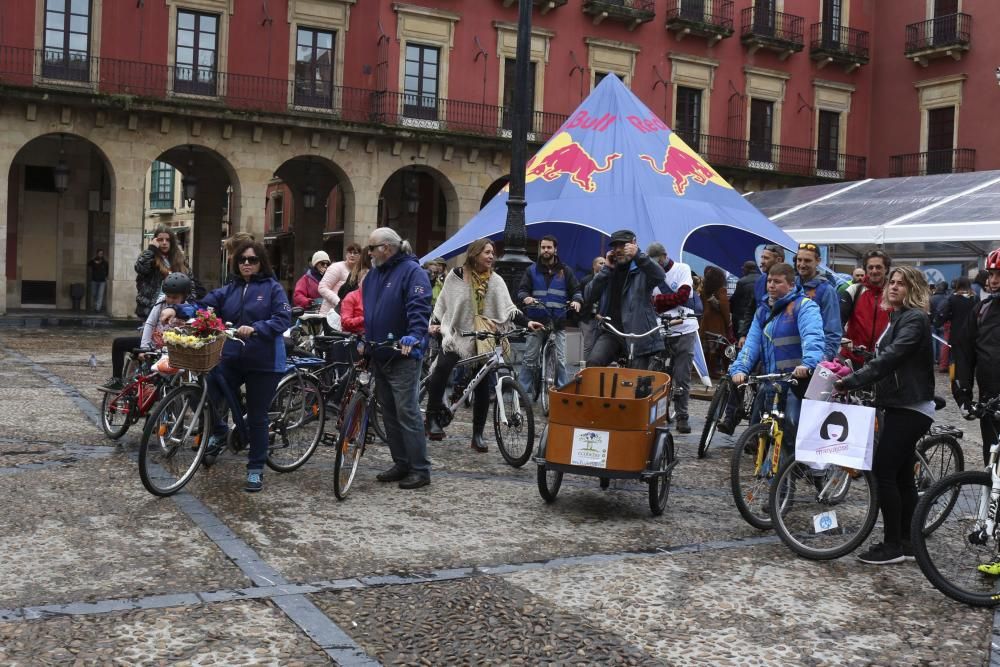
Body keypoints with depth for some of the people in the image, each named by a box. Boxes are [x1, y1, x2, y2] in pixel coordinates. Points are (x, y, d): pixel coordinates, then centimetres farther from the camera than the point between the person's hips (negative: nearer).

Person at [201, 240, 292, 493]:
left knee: (257, 417, 4)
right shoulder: (229, 290, 10)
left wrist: (255, 329, -27)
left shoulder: (273, 288, -3)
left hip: (264, 362, -3)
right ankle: (219, 432, 13)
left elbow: (283, 319, -13)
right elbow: (203, 306, 2)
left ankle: (256, 470, 19)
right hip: (231, 358, 3)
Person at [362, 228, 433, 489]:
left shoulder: (412, 271, -10)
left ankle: (420, 469, -3)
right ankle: (401, 464, 21)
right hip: (379, 356, 9)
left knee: (407, 412, -9)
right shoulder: (374, 274, 15)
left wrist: (414, 335, -36)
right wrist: (365, 339, 15)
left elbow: (419, 308, -22)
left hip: (403, 356, -9)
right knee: (389, 412, 12)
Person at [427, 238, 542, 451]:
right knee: (442, 369, -27)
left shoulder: (495, 280, 2)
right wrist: (435, 323, 0)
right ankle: (433, 419, -17)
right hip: (456, 334, -2)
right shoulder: (457, 275, 1)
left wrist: (526, 322, -17)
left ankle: (477, 435, 10)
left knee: (483, 386, 0)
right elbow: (443, 302, 10)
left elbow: (508, 308, -3)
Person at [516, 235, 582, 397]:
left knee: (560, 359, -1)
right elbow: (522, 290, 5)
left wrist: (577, 300, -14)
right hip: (536, 321, 0)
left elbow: (576, 290, 9)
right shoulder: (531, 271, 11)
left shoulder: (565, 271, 11)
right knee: (529, 358, -1)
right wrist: (525, 297, -19)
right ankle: (524, 392, 3)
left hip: (558, 322, 0)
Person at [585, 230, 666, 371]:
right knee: (593, 363, -21)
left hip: (638, 331, -3)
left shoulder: (643, 269, 3)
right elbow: (589, 297, 6)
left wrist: (638, 255, -32)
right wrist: (606, 269, -1)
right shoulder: (610, 271, 18)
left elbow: (659, 276, -22)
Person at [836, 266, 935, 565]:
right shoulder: (898, 317, 18)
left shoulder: (914, 318, -13)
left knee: (883, 471, -12)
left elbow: (890, 358, -25)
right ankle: (904, 542, 16)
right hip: (901, 405, 10)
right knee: (902, 474, 11)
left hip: (910, 408, -10)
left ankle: (893, 544, -6)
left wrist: (851, 381, -29)